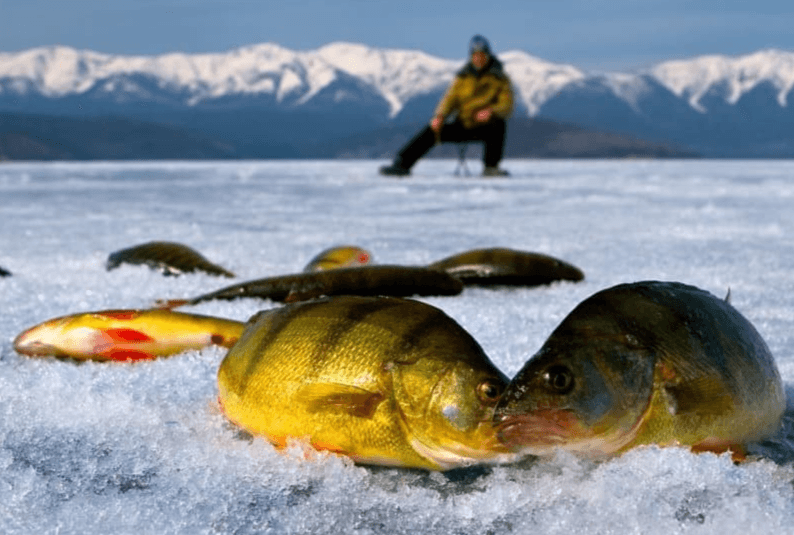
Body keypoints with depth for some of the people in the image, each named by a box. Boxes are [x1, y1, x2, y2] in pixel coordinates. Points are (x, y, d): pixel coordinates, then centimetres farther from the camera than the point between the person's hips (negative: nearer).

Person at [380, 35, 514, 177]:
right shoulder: (463, 77, 9)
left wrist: (491, 111, -34)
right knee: (431, 131, -17)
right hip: (462, 127, 3)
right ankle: (402, 164, -20)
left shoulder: (500, 79, -1)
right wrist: (440, 116, -19)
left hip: (484, 128, -3)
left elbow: (506, 106, -11)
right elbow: (450, 98, 3)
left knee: (499, 123, -36)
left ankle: (491, 167, -26)